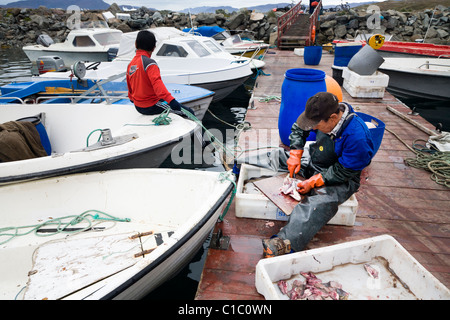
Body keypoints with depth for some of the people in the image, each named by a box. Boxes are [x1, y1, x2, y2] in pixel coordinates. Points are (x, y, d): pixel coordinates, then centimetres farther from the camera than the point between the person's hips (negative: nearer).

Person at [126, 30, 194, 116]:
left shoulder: (130, 64, 7)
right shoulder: (149, 63, -18)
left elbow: (129, 86, 20)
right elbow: (157, 83, -32)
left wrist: (132, 98, 39)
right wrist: (171, 100, -41)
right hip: (151, 107, -9)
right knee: (189, 112, -8)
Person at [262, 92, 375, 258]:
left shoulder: (357, 136, -30)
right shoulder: (324, 114, -10)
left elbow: (343, 172, -24)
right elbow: (298, 128, 5)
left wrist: (313, 182, -27)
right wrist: (295, 154, -7)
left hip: (340, 180, -8)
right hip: (313, 163, 9)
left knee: (319, 201, -38)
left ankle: (286, 241, -51)